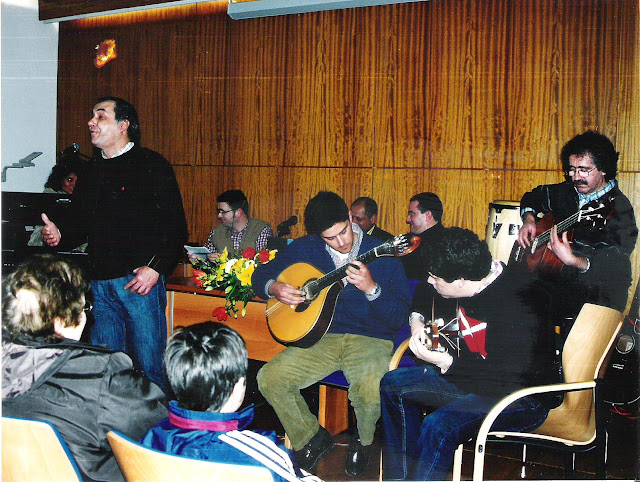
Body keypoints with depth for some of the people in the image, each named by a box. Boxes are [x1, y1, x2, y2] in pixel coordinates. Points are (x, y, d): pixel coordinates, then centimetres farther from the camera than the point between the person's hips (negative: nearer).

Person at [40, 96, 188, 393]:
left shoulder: (152, 166, -2)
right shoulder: (90, 173, 17)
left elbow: (176, 226, -7)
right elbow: (80, 225, 24)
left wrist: (155, 268, -17)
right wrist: (59, 235, 2)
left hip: (140, 281, -6)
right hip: (99, 284, 6)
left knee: (148, 367, -2)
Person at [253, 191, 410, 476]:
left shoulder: (382, 255, -6)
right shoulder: (305, 249, 5)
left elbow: (399, 319, -9)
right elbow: (261, 275, 16)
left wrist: (371, 288, -25)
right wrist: (273, 288, -7)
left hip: (370, 339, -3)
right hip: (321, 336, 4)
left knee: (370, 388, -34)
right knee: (269, 378, -17)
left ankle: (363, 440, 4)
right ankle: (312, 438, 10)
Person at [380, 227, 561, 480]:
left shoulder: (516, 305, -28)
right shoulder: (474, 282, -1)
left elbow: (510, 379, -29)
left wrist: (446, 363, -25)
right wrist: (417, 321, 5)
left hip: (524, 398, -10)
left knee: (439, 426, -34)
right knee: (393, 385, 8)